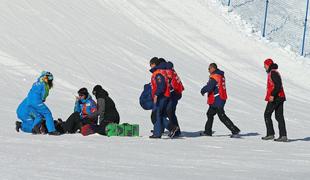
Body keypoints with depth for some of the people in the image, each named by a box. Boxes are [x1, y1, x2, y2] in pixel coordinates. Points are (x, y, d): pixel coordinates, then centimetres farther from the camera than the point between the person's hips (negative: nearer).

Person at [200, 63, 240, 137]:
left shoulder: (214, 77, -18)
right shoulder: (221, 75, 13)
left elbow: (209, 87, -25)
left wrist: (203, 90, -7)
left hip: (217, 100, -10)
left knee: (222, 116, -8)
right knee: (210, 114, 19)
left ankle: (235, 130, -10)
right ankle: (208, 131, 26)